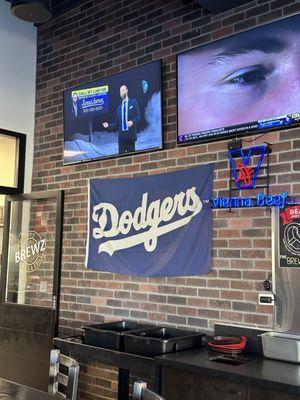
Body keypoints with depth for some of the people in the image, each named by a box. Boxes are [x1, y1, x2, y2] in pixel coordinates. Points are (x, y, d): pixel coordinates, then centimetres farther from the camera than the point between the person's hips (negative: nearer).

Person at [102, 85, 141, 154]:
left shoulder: (133, 102, 8)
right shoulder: (119, 107, 20)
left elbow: (138, 115, -1)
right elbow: (116, 124, 19)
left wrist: (132, 122, -19)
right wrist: (108, 125, 4)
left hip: (131, 135, -4)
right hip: (121, 136, 4)